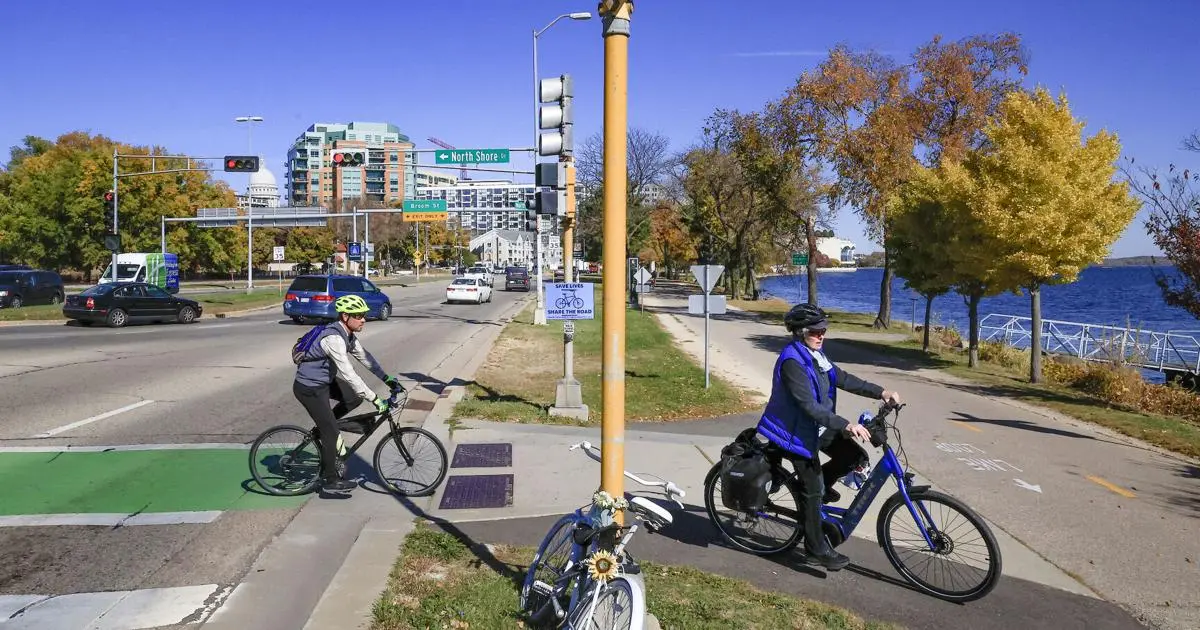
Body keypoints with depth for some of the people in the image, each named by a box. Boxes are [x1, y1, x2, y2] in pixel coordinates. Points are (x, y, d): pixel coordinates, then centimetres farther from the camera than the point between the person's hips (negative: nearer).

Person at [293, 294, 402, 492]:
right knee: (332, 432, -4)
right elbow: (349, 375, -34)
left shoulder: (348, 334, -1)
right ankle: (330, 479, 10)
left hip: (324, 380, 9)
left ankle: (325, 426, 18)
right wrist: (375, 400, -32)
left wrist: (388, 379, 2)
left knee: (356, 397, 5)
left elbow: (365, 357, 8)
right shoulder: (334, 338, -30)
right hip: (309, 388, -9)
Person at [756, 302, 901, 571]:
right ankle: (817, 550, 13)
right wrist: (847, 425, -36)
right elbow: (809, 406, -31)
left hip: (818, 427, 9)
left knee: (856, 456, -2)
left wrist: (880, 392, -4)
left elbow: (843, 379, 6)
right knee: (814, 491, -1)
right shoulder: (792, 362, -26)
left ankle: (820, 483, 21)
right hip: (798, 432, -9)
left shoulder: (815, 355, 5)